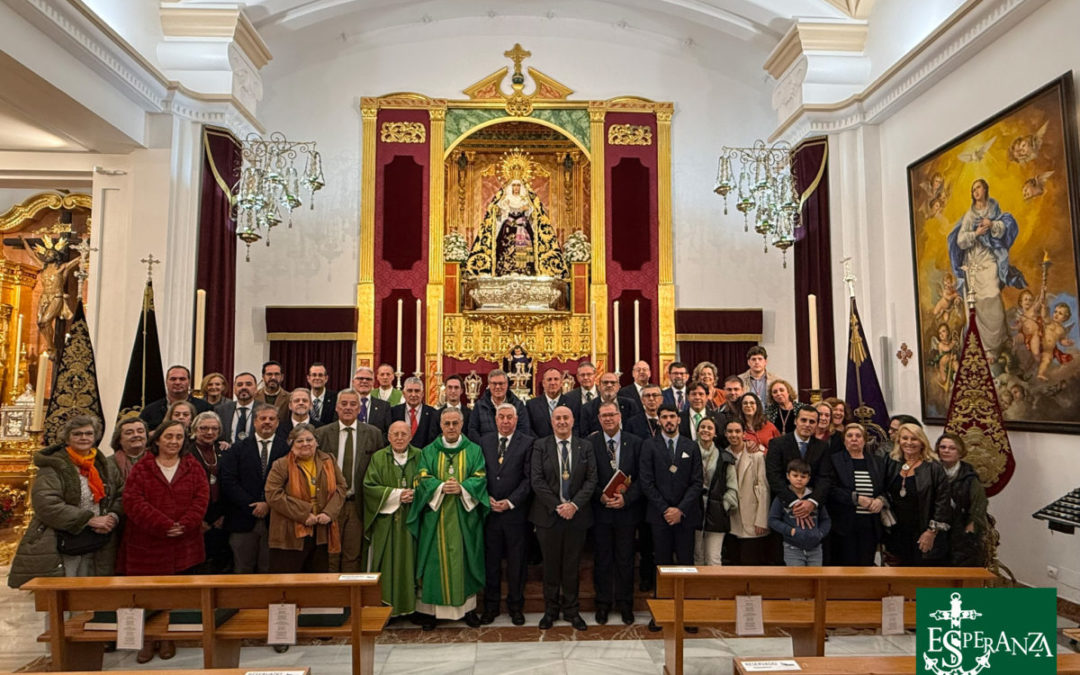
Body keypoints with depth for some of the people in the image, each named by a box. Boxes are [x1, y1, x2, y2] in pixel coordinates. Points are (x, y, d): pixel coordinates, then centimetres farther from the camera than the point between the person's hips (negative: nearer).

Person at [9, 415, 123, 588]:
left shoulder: (106, 466, 13)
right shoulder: (53, 466, -6)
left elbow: (122, 495, 14)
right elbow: (45, 504, -16)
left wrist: (114, 516, -8)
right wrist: (88, 520, -18)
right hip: (59, 550, -5)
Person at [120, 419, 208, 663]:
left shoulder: (193, 467, 8)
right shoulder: (141, 469, 3)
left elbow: (201, 499, -1)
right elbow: (133, 502, -9)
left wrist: (183, 525, -17)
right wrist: (163, 525, -18)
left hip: (184, 546, 1)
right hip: (147, 545, -1)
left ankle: (168, 639, 21)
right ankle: (148, 640, 20)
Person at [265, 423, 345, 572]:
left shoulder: (328, 461, 8)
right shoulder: (281, 465, -4)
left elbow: (340, 487, 7)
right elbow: (273, 495, -13)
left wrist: (329, 513, -9)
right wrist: (303, 514, -17)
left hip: (321, 533, 4)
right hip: (290, 535, -4)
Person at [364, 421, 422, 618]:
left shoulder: (420, 456, 6)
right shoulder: (378, 458, 3)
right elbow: (369, 486, -3)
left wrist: (414, 494, -13)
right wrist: (397, 494, -12)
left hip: (411, 520, 1)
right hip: (386, 520, -1)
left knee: (409, 560, 2)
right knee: (386, 563, 0)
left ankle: (409, 605, 11)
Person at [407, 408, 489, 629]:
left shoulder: (474, 450, 7)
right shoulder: (428, 451, 7)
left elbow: (480, 478, -2)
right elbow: (423, 478, -2)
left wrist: (461, 488, -19)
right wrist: (441, 487, -20)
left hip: (464, 517, 0)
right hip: (435, 516, 0)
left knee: (465, 559, 5)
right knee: (435, 559, 1)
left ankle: (468, 606, 15)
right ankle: (431, 608, 9)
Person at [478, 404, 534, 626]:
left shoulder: (528, 443, -2)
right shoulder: (484, 441, 8)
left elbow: (529, 478, -6)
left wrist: (510, 502, -13)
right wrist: (487, 499, -5)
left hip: (516, 511, -2)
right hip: (489, 510, 2)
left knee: (516, 562, 8)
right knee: (491, 560, 10)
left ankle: (516, 606, 23)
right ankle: (491, 606, 24)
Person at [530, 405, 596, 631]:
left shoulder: (585, 447, 5)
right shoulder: (540, 446, 0)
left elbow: (591, 480, 0)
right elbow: (536, 480, -6)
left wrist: (574, 504, -12)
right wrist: (556, 506, -12)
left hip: (577, 514, 1)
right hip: (548, 515, -1)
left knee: (572, 566, 9)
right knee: (551, 565, 8)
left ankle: (572, 610, 23)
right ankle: (551, 610, 23)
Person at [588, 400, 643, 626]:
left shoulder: (635, 443, 0)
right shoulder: (590, 443, -2)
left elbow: (641, 478, -2)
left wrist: (626, 499, -14)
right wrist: (601, 496, -16)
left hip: (627, 509, 1)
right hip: (601, 510, 0)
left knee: (625, 559, 9)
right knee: (602, 559, 9)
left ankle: (625, 604, 24)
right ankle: (603, 603, 23)